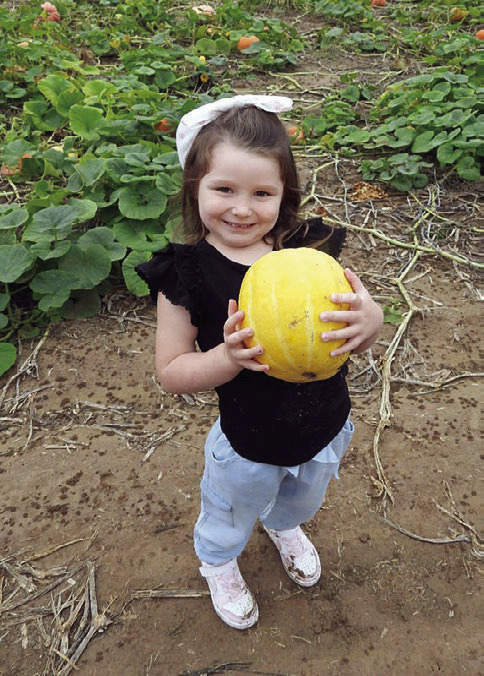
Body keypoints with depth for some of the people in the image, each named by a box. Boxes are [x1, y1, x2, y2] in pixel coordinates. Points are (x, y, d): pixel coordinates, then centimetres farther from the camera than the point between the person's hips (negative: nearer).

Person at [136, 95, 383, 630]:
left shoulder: (311, 248, -14)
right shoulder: (186, 274, -21)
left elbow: (353, 339, -8)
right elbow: (170, 372, -17)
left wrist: (369, 322, -32)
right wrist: (229, 356, -36)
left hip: (327, 430, 4)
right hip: (250, 447, -3)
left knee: (302, 500, 36)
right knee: (228, 520, 28)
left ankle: (283, 526, 73)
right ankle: (217, 564, 65)